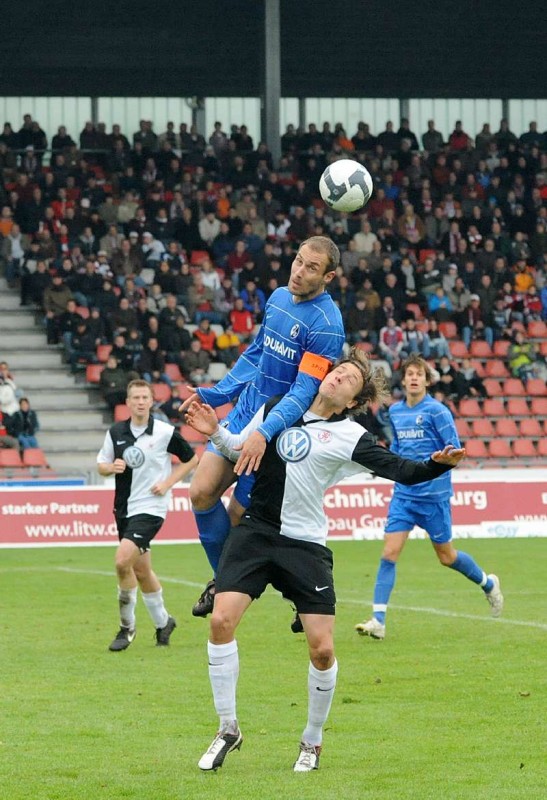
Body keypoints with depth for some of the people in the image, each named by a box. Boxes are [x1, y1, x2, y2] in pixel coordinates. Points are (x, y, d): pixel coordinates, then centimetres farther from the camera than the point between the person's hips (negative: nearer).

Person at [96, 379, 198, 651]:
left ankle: (127, 627, -7)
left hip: (150, 507, -6)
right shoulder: (115, 432, 4)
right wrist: (112, 467, -11)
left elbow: (191, 459, 3)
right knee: (141, 569, 14)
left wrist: (168, 483, -7)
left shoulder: (165, 432, -8)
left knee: (123, 560, -21)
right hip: (124, 508, 6)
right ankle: (162, 621, 35)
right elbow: (101, 465, 11)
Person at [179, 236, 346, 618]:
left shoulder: (326, 324, -18)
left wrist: (265, 433, -35)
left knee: (238, 516, -6)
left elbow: (305, 391, -24)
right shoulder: (279, 298, 6)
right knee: (202, 492, -4)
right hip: (243, 415, 7)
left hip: (281, 431, -7)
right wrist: (211, 395, 18)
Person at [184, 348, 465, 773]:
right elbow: (240, 447, 20)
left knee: (322, 648, -7)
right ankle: (228, 729, 0)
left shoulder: (350, 438, -3)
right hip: (255, 531, 2)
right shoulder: (276, 408, 7)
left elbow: (402, 470, -10)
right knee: (222, 620, -16)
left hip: (305, 545, -2)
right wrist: (216, 432, 1)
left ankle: (312, 741, 17)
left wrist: (438, 464, -27)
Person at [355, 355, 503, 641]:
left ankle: (488, 583, 38)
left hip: (433, 496, -4)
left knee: (446, 556, 10)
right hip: (403, 494, 4)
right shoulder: (395, 411, 7)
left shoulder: (436, 411, -11)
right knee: (389, 553, -9)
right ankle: (378, 620, -12)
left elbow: (454, 449, -12)